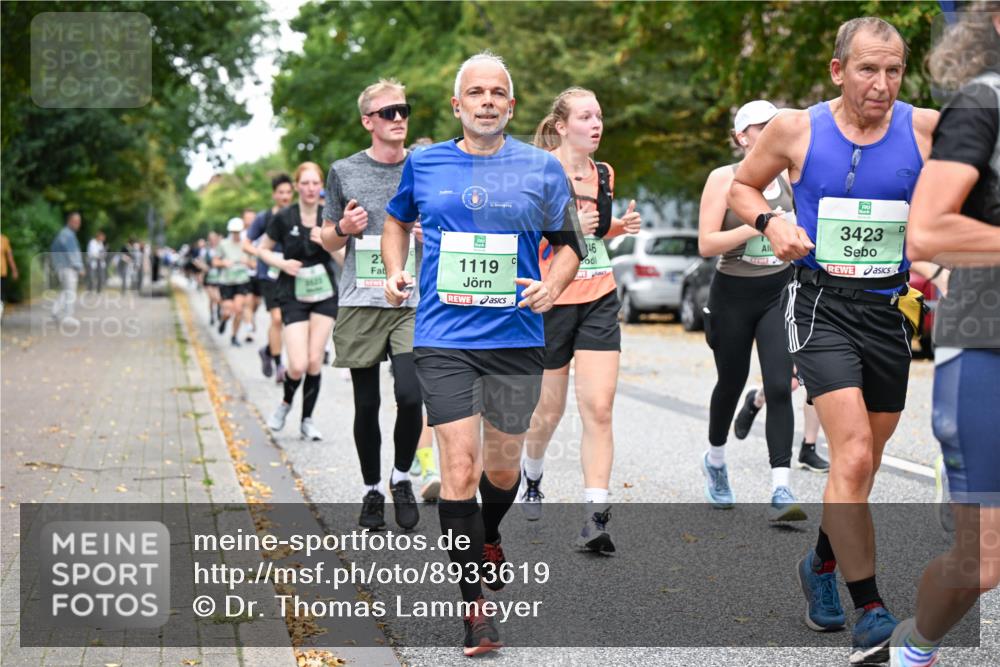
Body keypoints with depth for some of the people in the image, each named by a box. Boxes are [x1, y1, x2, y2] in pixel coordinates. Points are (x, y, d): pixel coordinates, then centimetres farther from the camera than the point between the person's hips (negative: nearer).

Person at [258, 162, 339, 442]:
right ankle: (286, 403, 21)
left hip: (325, 295, 2)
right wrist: (282, 263, -13)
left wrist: (327, 242, -17)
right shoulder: (284, 218, -7)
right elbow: (262, 249, 5)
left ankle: (307, 420, 15)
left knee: (315, 361, -1)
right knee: (298, 365, -11)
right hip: (294, 296, -2)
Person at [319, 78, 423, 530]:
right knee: (366, 405, 6)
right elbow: (327, 241, 12)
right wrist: (344, 228, -9)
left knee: (410, 396, -14)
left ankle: (402, 477, 12)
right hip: (360, 305, 0)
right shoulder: (344, 172, 5)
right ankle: (372, 491, 24)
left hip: (412, 305, 0)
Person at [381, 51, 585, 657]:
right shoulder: (424, 164, 5)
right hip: (444, 339, -1)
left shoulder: (543, 169, 3)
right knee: (460, 467, -9)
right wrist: (395, 271, 7)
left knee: (502, 469, 13)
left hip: (517, 337, 1)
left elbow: (570, 242, 11)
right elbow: (398, 220, 24)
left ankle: (488, 536, 48)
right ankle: (475, 603, 1)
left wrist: (554, 285, -8)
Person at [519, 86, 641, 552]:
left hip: (599, 301, 4)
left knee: (598, 408, -9)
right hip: (552, 301, -4)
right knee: (549, 408, 8)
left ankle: (595, 516, -11)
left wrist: (621, 226, 6)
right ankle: (530, 475, 40)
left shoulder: (603, 174, 10)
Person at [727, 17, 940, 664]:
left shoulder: (927, 128, -2)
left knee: (863, 463, 15)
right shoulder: (796, 129, -2)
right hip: (823, 303, -3)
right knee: (854, 454, -18)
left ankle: (822, 563, 42)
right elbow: (742, 185, 12)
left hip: (892, 308, 3)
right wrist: (772, 222, -7)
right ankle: (869, 612, -11)